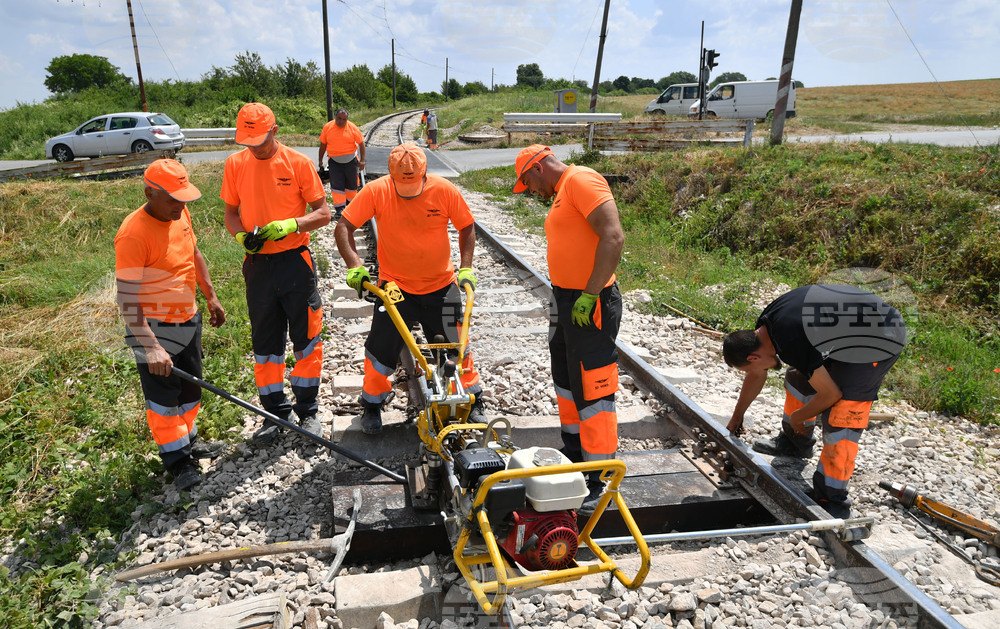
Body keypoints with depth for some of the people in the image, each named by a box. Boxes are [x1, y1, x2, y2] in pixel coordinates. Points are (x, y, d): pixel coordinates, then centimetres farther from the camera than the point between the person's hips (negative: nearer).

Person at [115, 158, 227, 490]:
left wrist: (211, 297, 19)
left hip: (188, 318, 8)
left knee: (191, 387, 20)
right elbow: (127, 298, -27)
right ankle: (176, 458, 22)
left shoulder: (180, 213, -2)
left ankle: (188, 441, 40)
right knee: (163, 395, 6)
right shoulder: (133, 233, -26)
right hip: (154, 327, -8)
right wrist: (151, 347, -31)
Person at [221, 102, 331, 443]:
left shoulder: (298, 162, -6)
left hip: (295, 260, -3)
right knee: (265, 341, 9)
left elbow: (323, 213, -4)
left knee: (306, 336, 3)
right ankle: (275, 413, 24)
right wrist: (241, 235, -9)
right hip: (258, 263, 3)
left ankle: (307, 411, 19)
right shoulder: (235, 164, 3)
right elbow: (231, 212, 12)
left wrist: (290, 225, -20)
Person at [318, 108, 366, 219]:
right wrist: (320, 160, 9)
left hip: (351, 160, 0)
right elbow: (323, 145, 7)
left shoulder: (352, 128, -6)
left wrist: (362, 160, -8)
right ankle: (339, 209, -6)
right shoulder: (327, 127, -2)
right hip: (334, 161, 0)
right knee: (336, 185, -6)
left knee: (351, 184, 11)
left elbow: (361, 143, -2)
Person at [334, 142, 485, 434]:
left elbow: (467, 227, 2)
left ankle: (473, 402, 27)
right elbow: (343, 227, -9)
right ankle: (372, 406, 26)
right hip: (394, 285, 0)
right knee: (381, 349, 1)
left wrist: (466, 268, -7)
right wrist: (354, 265, -22)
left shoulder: (445, 190, -11)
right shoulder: (376, 191, -13)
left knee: (455, 345, 6)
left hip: (441, 286, 1)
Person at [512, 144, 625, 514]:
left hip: (590, 305, -11)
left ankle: (599, 483, 7)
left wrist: (590, 295, -25)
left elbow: (613, 237, -25)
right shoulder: (562, 192, 17)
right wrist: (564, 297, 17)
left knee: (592, 391, -4)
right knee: (566, 382, 21)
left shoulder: (581, 180, -14)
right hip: (566, 300, 11)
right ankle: (574, 456, 38)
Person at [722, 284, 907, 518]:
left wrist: (797, 417, -2)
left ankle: (833, 502, -7)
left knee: (839, 418, -15)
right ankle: (795, 443, 37)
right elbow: (757, 376, 15)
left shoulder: (791, 344, -32)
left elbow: (830, 394, -20)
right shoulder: (765, 325, -3)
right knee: (799, 376, 18)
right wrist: (737, 417, 25)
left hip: (880, 340, -10)